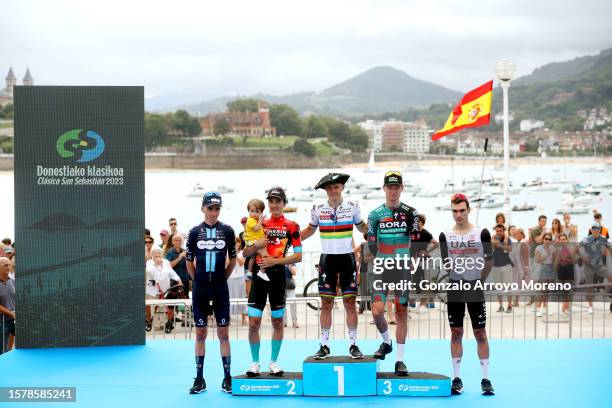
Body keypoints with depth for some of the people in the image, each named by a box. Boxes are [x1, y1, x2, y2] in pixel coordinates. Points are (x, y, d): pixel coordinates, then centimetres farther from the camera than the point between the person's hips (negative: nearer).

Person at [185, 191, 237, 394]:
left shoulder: (227, 231, 0)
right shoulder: (194, 232, 2)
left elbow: (232, 259, 10)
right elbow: (189, 261, 11)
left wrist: (222, 278, 9)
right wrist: (198, 280, 10)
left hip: (220, 288, -1)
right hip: (199, 289, 1)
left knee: (223, 333, 0)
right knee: (200, 333, 5)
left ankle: (227, 378, 6)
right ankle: (199, 379, 10)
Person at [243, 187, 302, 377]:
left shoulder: (291, 226, 1)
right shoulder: (260, 224, 9)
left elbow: (298, 256, -4)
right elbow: (246, 253, 10)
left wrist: (275, 261, -15)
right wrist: (256, 245, -10)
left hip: (278, 274, -2)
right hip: (259, 274, 2)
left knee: (277, 321, 6)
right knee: (253, 322, -3)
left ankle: (274, 362, 17)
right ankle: (255, 363, 8)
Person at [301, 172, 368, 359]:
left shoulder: (352, 207, 1)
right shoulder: (318, 209, 2)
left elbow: (362, 227, 16)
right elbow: (310, 230, 17)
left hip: (347, 258, 0)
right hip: (327, 259, 1)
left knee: (350, 302, -1)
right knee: (326, 303, 1)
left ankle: (353, 345, 6)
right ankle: (324, 346, 7)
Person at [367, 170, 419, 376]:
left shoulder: (410, 212, 4)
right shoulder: (375, 214, 5)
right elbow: (371, 244, 6)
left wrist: (408, 260, -7)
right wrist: (382, 260, -6)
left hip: (403, 268, 0)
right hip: (381, 268, 0)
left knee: (402, 312, 1)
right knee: (377, 310, -11)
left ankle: (400, 359, 6)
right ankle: (386, 342, 19)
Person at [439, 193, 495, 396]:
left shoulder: (482, 233, -3)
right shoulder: (445, 235, 3)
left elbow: (489, 261, 3)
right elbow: (445, 263, 9)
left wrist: (479, 280, 3)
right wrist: (456, 279, 1)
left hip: (475, 287, -2)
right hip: (454, 288, 2)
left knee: (480, 333, 0)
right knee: (456, 333, 5)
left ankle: (485, 379, 4)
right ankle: (457, 379, 10)